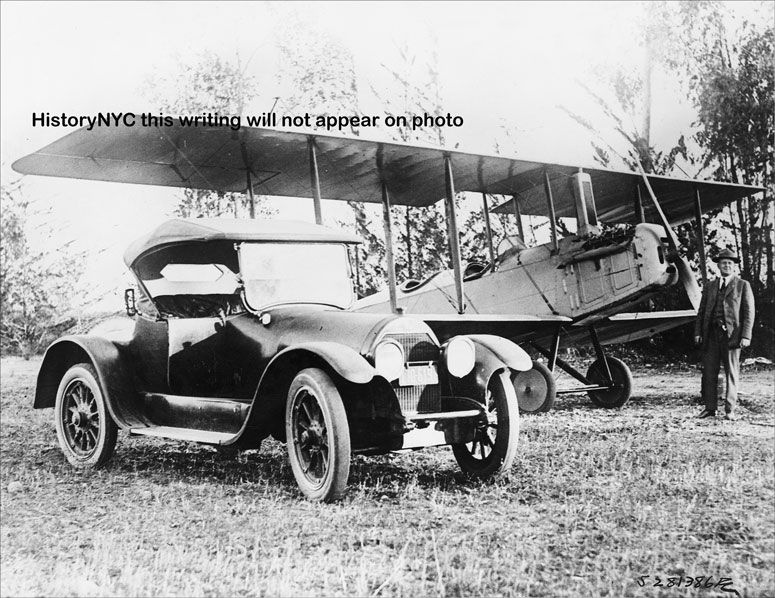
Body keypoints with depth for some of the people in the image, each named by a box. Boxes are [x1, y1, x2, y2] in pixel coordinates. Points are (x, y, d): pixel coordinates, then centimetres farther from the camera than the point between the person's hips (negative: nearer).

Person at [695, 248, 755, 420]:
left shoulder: (743, 285, 6)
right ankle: (710, 408, 10)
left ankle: (730, 410, 6)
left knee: (732, 372, 0)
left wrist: (746, 336, -9)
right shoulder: (709, 286, 16)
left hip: (732, 334, -3)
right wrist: (697, 332, 5)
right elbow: (701, 311, 16)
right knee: (709, 372, 3)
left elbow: (749, 312, 1)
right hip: (711, 335, 3)